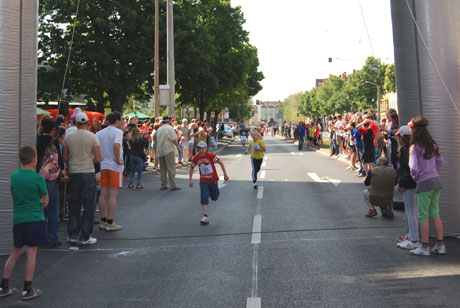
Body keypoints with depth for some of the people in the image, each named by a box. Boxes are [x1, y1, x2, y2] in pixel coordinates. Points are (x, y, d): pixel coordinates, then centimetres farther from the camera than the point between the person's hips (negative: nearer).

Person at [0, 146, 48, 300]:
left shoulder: (13, 176, 5)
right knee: (31, 252, 2)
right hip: (34, 219, -5)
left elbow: (15, 196, 16)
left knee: (15, 252, 17)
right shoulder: (38, 178, -11)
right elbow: (45, 201, -3)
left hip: (17, 219, 5)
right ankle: (27, 290, 6)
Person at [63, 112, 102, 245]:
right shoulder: (93, 137, -7)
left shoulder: (68, 137, 2)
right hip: (88, 173, -3)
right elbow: (98, 159, -10)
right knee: (89, 206, 4)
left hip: (73, 173, 3)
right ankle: (85, 237, 7)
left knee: (74, 205, 13)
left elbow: (65, 157, 4)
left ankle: (72, 235, 19)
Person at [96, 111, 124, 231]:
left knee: (103, 194, 11)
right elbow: (116, 145, -27)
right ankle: (110, 223, 1)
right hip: (115, 167, -6)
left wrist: (100, 159, 12)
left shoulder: (99, 133, 10)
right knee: (113, 195, -2)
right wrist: (118, 159, -16)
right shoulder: (118, 132, -10)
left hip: (103, 166, 6)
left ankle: (103, 221, 18)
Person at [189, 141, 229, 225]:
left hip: (213, 180, -1)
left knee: (214, 198, 14)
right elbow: (192, 168, 8)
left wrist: (225, 174, -11)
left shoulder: (211, 156, -18)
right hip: (203, 181, 1)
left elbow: (221, 163, -11)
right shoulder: (195, 158, -7)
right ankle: (205, 217, -13)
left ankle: (212, 191, 51)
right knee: (204, 198, -13)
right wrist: (190, 179, 4)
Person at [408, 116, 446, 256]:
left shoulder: (415, 147, -15)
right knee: (435, 214, 14)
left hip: (424, 183, -7)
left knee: (423, 216, 2)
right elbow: (441, 162, 11)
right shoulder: (433, 146, 6)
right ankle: (440, 245, 19)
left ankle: (425, 247, 9)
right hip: (436, 181, 7)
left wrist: (415, 177, -2)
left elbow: (414, 168, -21)